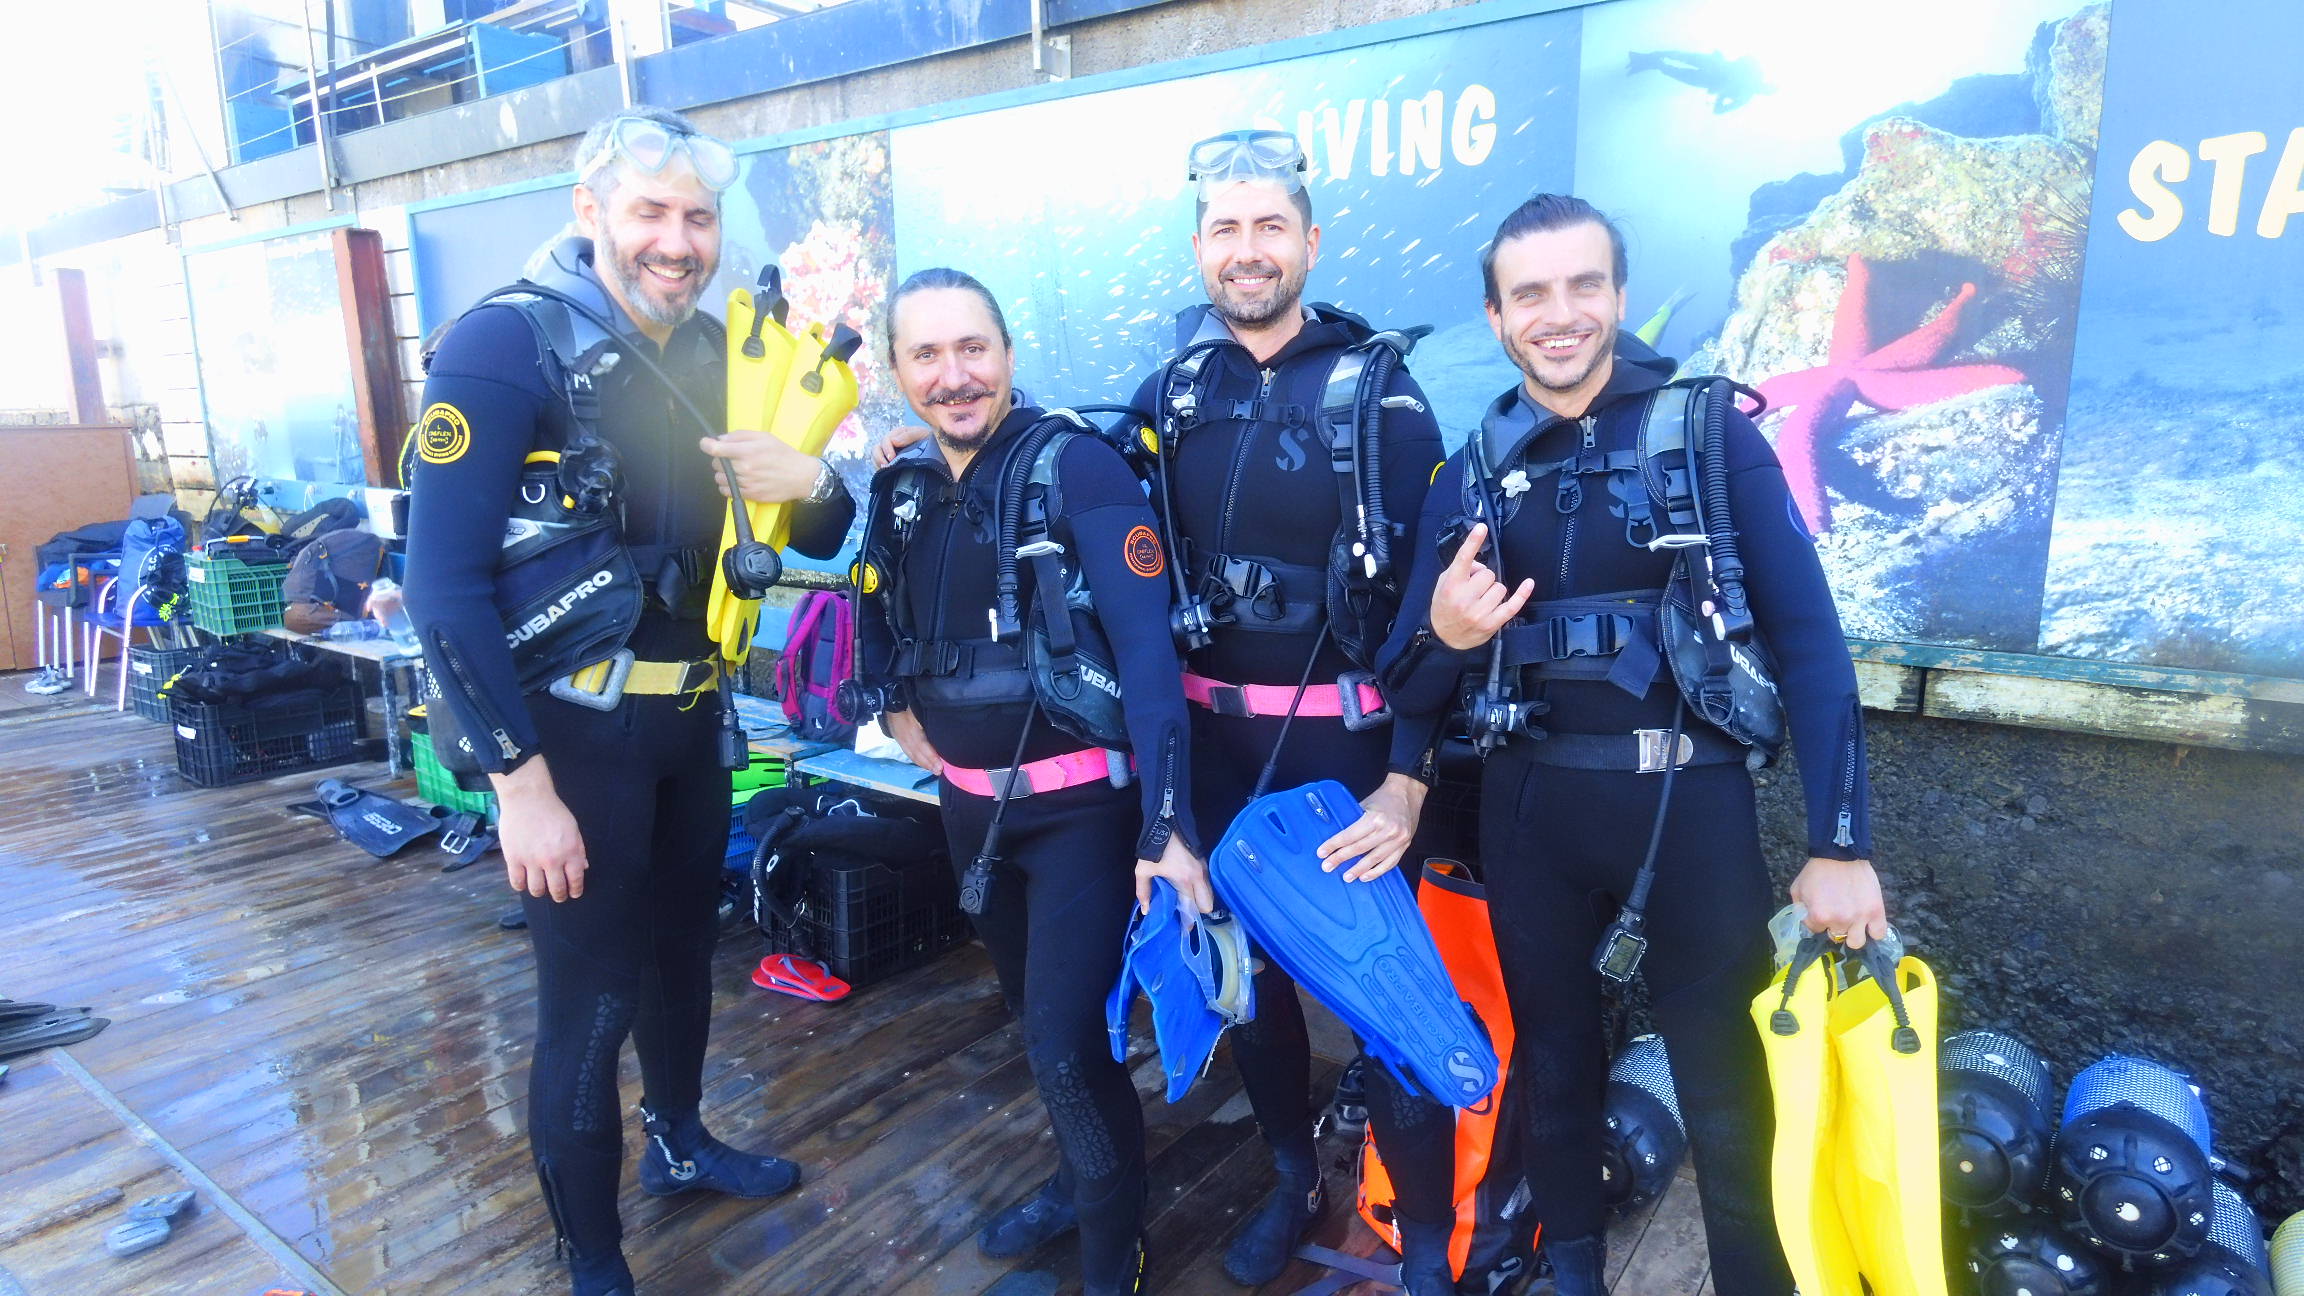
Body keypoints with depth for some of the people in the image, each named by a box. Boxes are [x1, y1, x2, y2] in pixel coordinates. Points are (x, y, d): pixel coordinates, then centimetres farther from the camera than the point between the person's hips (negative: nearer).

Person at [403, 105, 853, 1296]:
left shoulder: (712, 352, 5)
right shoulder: (507, 343, -16)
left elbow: (816, 539, 9)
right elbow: (443, 583, -20)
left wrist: (812, 484, -15)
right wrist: (520, 782, -22)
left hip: (687, 715, 7)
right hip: (567, 728, -7)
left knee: (683, 949, 22)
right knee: (589, 1004, 1)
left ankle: (679, 1143, 47)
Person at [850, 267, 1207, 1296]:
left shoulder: (1078, 466, -17)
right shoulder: (902, 486, 2)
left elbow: (1145, 648, -24)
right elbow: (873, 604, 22)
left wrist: (1167, 825, -31)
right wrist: (896, 703, 9)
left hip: (1081, 803, -6)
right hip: (968, 799, 7)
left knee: (1068, 1043, -8)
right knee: (1031, 1008, 22)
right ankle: (1078, 1178, 47)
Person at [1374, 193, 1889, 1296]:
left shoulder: (1710, 433, -5)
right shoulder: (1469, 472, 4)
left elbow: (1805, 637, -7)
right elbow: (1409, 692, 4)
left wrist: (1839, 844, -11)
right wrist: (1443, 637, -19)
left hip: (1691, 800, -3)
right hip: (1530, 805, 3)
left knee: (1726, 1094, 8)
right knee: (1552, 1061, 19)